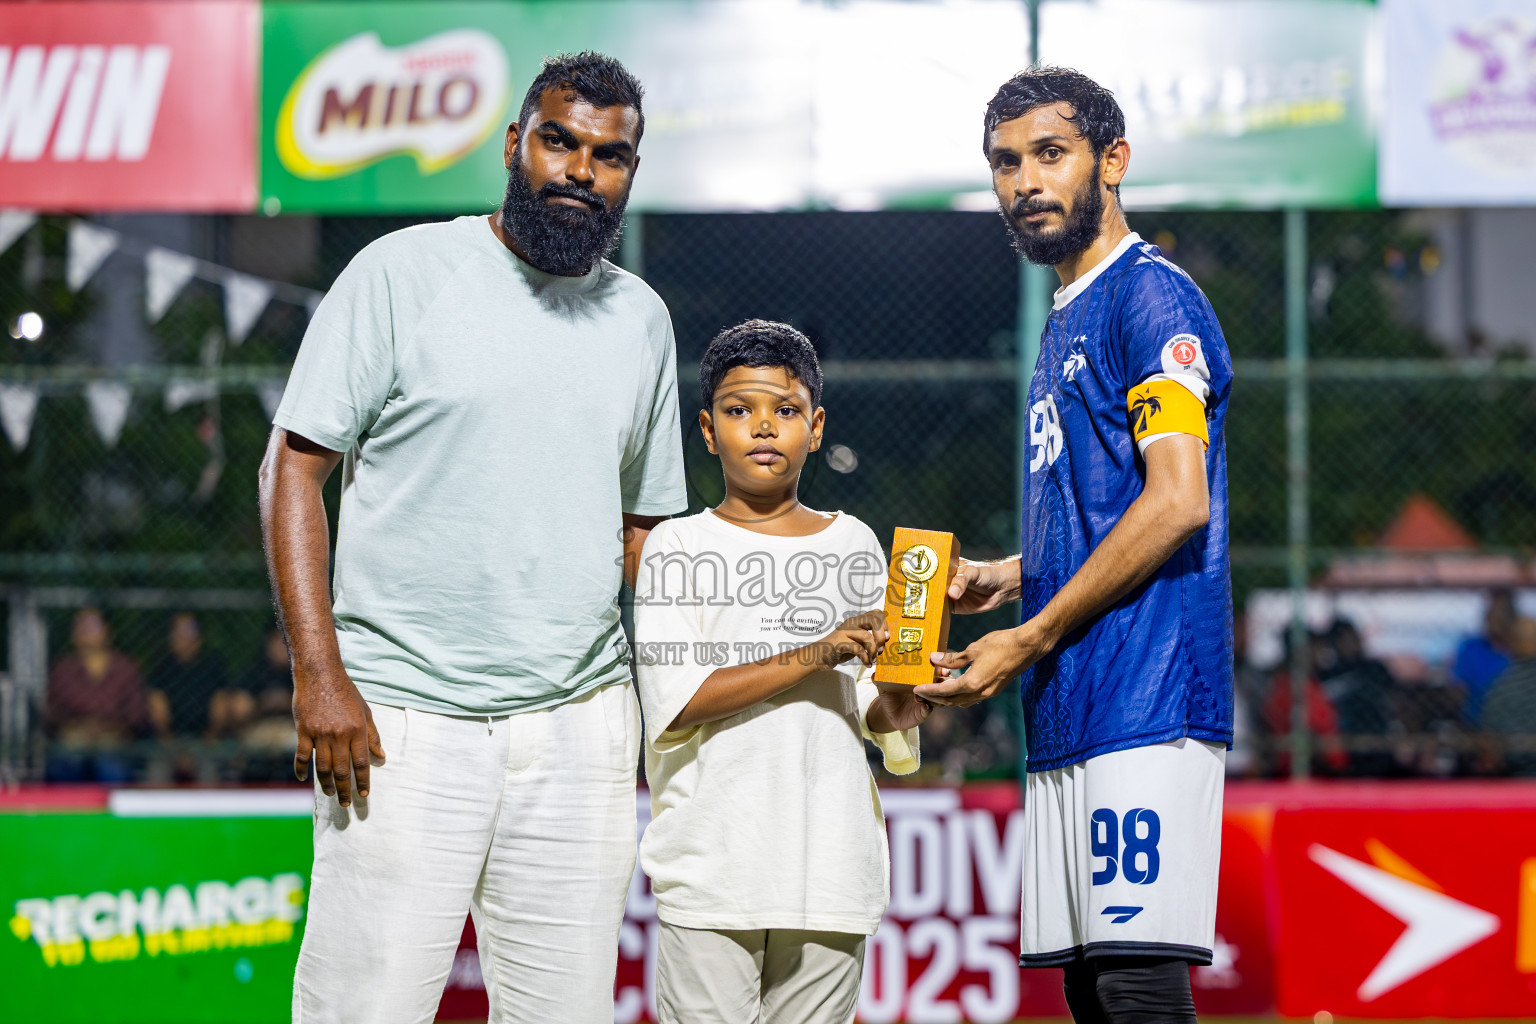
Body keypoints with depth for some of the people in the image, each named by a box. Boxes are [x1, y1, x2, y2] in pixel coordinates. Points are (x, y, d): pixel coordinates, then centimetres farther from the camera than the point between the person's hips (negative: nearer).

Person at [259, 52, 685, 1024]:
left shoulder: (641, 318, 14)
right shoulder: (405, 272, -1)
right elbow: (294, 469, -3)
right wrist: (320, 676, -13)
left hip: (580, 722, 4)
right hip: (402, 723, -4)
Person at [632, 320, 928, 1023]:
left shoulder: (853, 544, 12)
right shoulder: (677, 547, 2)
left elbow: (864, 703, 15)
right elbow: (674, 700, -10)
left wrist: (891, 710, -9)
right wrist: (812, 657, -17)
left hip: (831, 860, 3)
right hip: (710, 857, -3)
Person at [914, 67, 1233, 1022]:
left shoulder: (1150, 297, -6)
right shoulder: (1069, 319, 23)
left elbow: (1177, 504, -16)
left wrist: (1030, 640, -12)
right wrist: (1002, 578, 16)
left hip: (1143, 704, -10)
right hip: (1070, 718, 10)